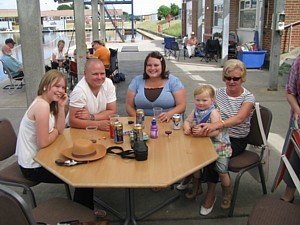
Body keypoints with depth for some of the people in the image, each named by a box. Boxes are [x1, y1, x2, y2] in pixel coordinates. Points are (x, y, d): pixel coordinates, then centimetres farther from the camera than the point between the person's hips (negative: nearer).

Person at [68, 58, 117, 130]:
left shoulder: (108, 83, -7)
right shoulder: (79, 90, -20)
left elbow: (112, 112, -3)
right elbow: (72, 121, -19)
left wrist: (91, 117, -16)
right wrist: (98, 124, -27)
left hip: (102, 129, 5)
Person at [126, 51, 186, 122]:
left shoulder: (173, 81, 2)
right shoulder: (137, 81, 7)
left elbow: (182, 106, -2)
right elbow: (129, 106, 7)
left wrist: (169, 114, -22)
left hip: (168, 123, -1)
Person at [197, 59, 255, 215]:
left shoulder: (248, 97, -9)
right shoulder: (219, 92, 5)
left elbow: (239, 118, -29)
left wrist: (216, 124, -46)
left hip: (236, 141, -4)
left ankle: (211, 194, -6)